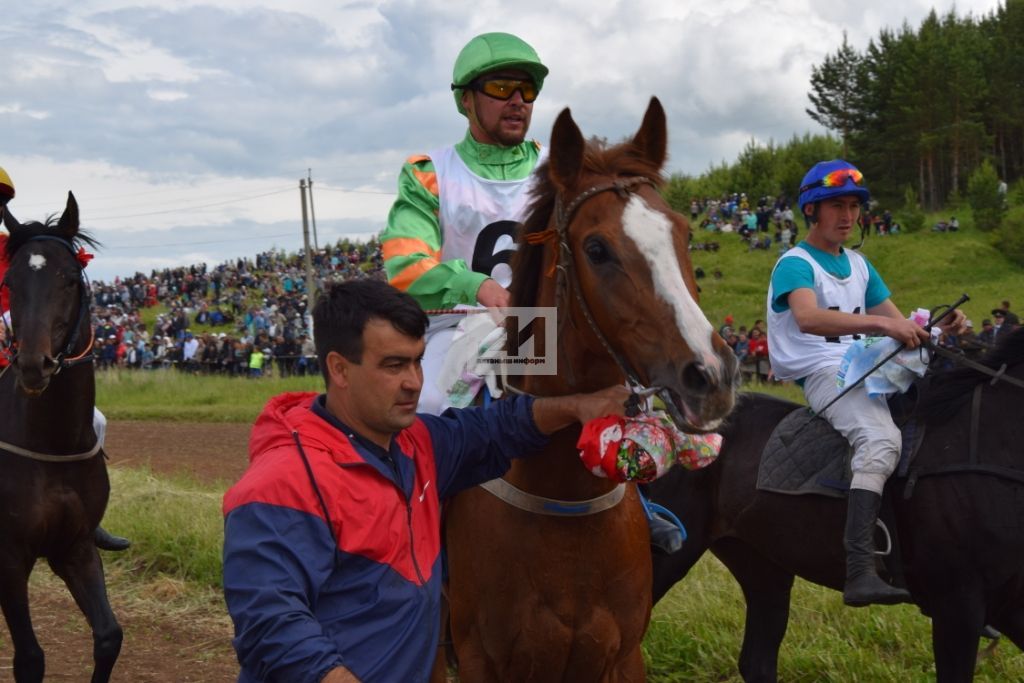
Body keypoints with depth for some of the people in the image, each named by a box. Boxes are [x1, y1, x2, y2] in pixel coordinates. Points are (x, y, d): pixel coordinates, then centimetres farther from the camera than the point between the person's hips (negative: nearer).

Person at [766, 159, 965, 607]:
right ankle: (860, 574, -47)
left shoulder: (858, 264, 20)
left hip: (867, 369, 9)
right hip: (823, 374, -9)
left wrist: (936, 330, -4)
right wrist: (881, 323, -39)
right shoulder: (796, 264, -6)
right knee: (881, 440, -34)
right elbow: (808, 318, -28)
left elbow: (899, 327, 19)